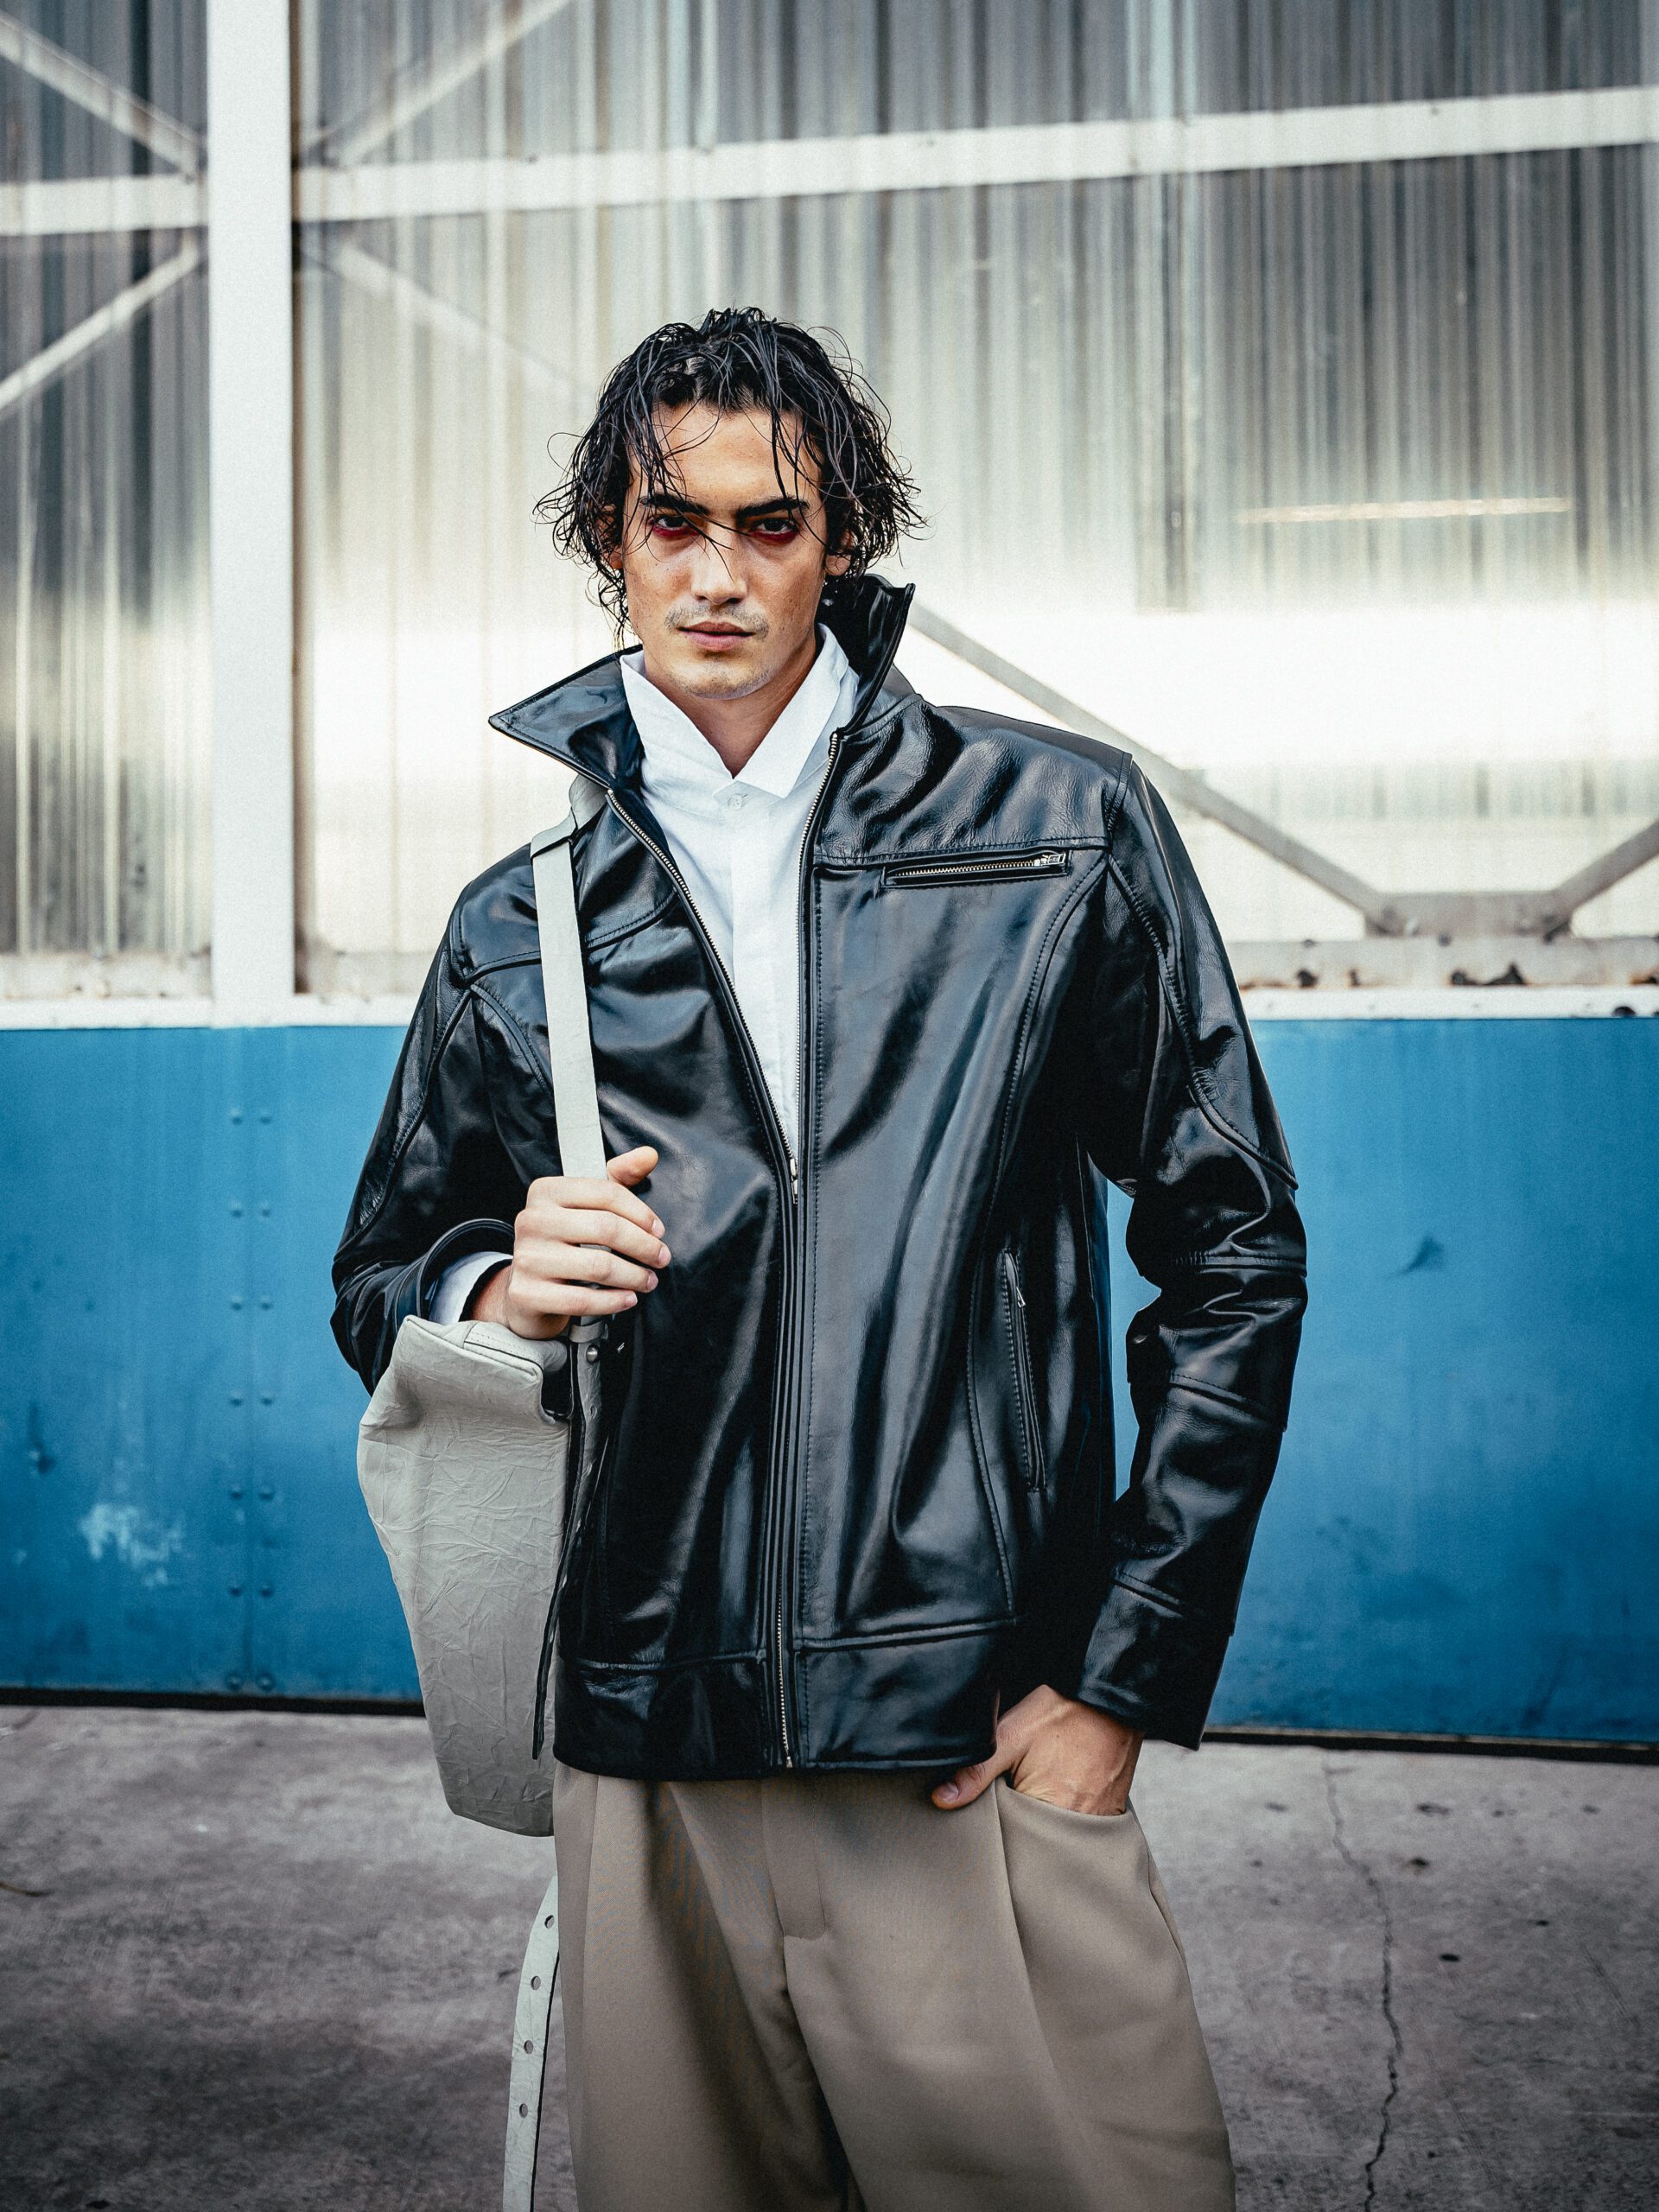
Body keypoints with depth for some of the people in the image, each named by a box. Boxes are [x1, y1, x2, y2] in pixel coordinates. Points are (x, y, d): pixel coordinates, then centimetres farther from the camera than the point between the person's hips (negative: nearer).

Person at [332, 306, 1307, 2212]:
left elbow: (1232, 1255, 3)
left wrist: (1120, 1679, -2)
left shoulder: (1063, 832, 1)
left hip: (985, 1765, -2)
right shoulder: (521, 926, 8)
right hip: (647, 1775, 2)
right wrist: (497, 1291, -7)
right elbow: (380, 1280, 18)